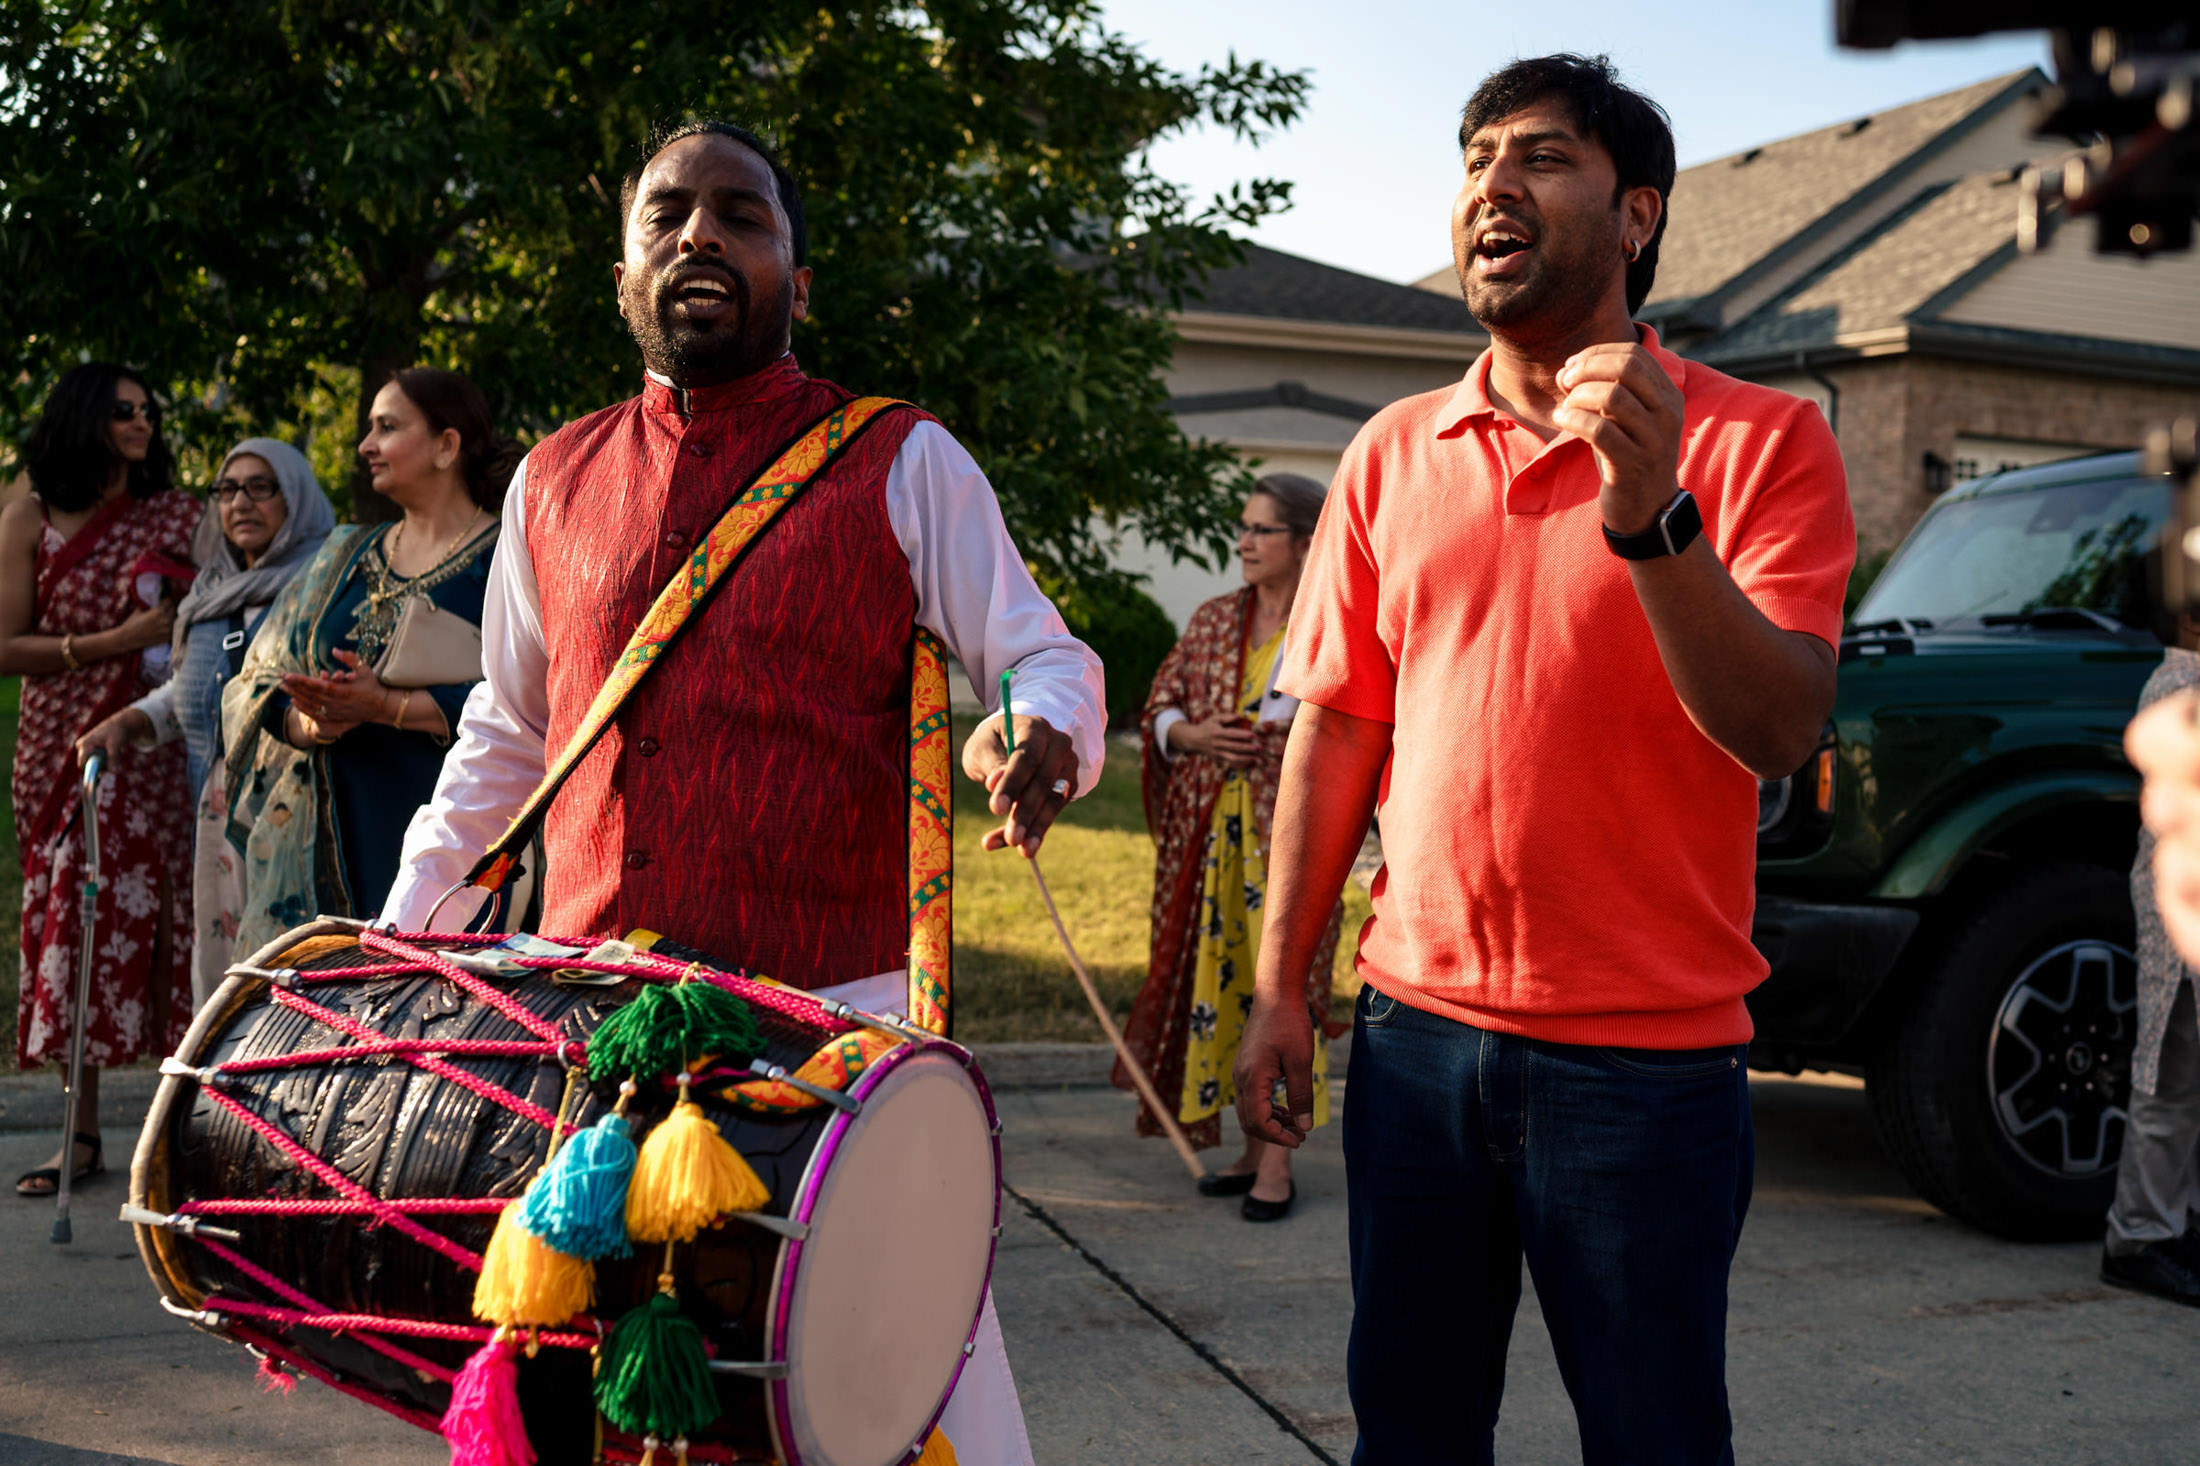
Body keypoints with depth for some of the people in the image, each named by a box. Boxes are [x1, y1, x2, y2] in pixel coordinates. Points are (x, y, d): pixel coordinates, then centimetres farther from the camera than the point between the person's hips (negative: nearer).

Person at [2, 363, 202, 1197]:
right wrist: (108, 643, -11)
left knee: (153, 923, -5)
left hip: (151, 750, 0)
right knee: (72, 925, 2)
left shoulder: (176, 515, 8)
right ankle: (82, 1134, 9)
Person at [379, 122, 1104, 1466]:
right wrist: (404, 932, 18)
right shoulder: (554, 482, 12)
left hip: (834, 1012, -4)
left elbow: (1046, 658, -1)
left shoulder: (901, 466, 0)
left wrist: (1041, 729, -25)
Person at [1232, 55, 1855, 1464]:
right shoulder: (1395, 452, 7)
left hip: (1647, 1063, -3)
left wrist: (1648, 514, -28)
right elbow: (1337, 727, 9)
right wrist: (1280, 987, 7)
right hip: (1418, 1028, 4)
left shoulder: (1760, 440, -4)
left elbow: (1779, 730, -15)